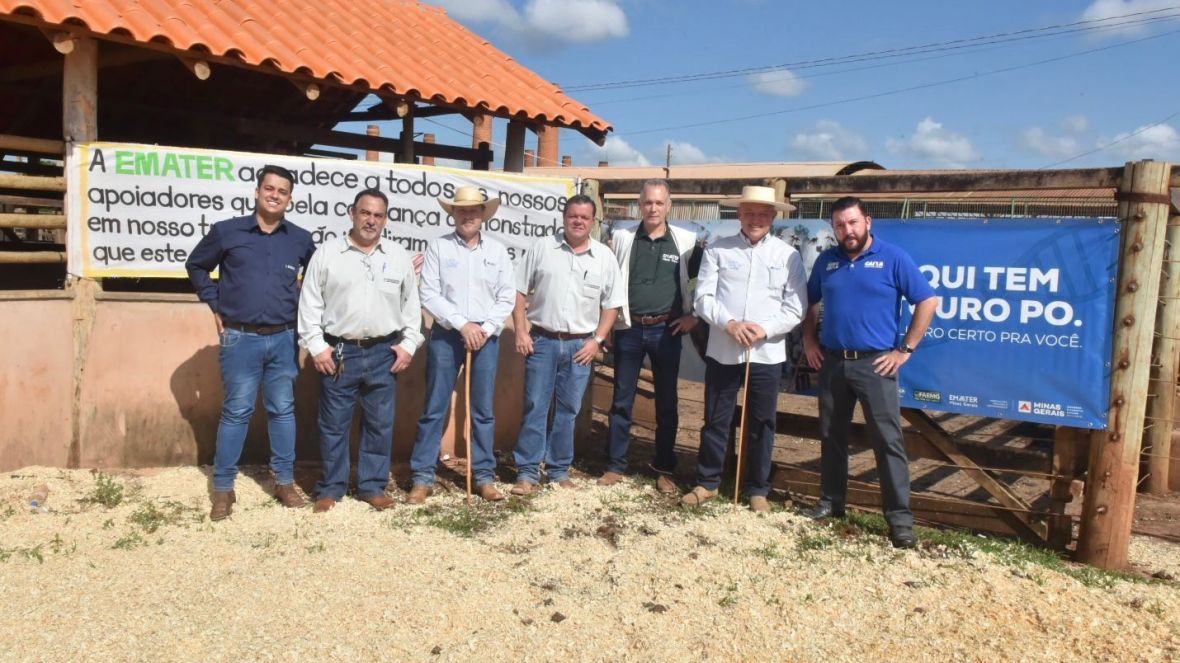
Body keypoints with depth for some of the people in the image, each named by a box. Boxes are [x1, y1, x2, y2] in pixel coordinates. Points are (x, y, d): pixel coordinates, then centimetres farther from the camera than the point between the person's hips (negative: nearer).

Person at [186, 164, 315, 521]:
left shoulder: (301, 239, 3)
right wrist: (214, 304, 7)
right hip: (240, 339, -2)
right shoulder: (226, 231, -2)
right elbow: (195, 265, 13)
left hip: (284, 339, 2)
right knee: (236, 412, 2)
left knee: (283, 410, 9)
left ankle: (285, 482, 21)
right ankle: (223, 488, 13)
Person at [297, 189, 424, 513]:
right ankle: (331, 488, 19)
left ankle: (373, 486, 21)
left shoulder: (399, 256, 6)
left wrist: (408, 344, 4)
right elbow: (310, 303, 0)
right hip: (338, 352, -2)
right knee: (334, 424, 6)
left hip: (384, 353, 2)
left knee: (380, 424, 8)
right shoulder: (327, 252, 0)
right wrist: (316, 345, -6)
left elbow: (411, 304, 11)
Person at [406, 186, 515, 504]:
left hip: (486, 338, 2)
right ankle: (422, 477, 10)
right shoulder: (438, 247, 0)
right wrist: (462, 324, -13)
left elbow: (507, 298, 4)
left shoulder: (498, 250, 6)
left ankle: (484, 476, 17)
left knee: (484, 411, 8)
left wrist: (485, 329, -9)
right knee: (434, 409, 2)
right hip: (445, 336, -2)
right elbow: (429, 295, -7)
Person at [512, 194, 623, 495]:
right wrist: (520, 332, -6)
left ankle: (559, 470, 21)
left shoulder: (604, 256, 3)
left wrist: (597, 340, -3)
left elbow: (612, 304, 6)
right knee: (534, 407, 2)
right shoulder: (541, 247, 1)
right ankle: (527, 471, 9)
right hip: (542, 341, -1)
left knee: (568, 410, 9)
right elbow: (519, 291, 2)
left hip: (580, 345, 1)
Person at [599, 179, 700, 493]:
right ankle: (615, 466, 16)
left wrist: (694, 315, 2)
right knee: (622, 400, 6)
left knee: (667, 402, 7)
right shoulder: (623, 238, 3)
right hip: (629, 329, 1)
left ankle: (664, 469, 18)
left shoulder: (686, 240, 0)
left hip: (666, 330, -1)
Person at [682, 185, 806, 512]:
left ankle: (758, 489, 23)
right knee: (715, 420, 9)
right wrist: (729, 323, -18)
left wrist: (766, 328, -16)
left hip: (767, 354, 0)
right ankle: (707, 482, 25)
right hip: (722, 351, 0)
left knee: (761, 424, 9)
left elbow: (795, 308, -1)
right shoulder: (718, 250, 3)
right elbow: (703, 297, -3)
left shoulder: (788, 255, 3)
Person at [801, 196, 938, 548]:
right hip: (832, 362, 4)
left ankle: (900, 518, 2)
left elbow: (928, 302, -6)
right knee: (831, 436, 12)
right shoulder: (826, 260, 7)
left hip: (875, 363, -4)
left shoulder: (893, 258, -5)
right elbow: (810, 303, 20)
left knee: (888, 440, -4)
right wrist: (809, 340, 8)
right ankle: (831, 501, 27)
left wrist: (905, 350, -9)